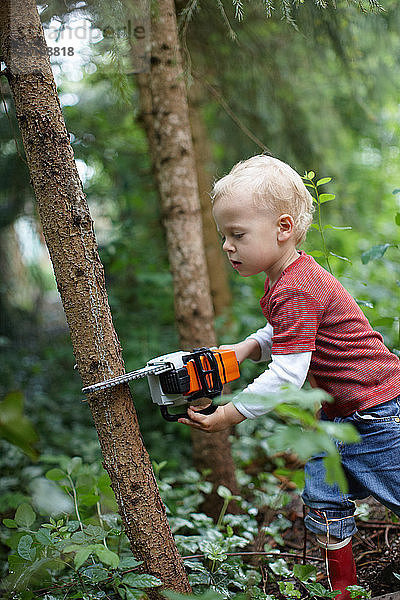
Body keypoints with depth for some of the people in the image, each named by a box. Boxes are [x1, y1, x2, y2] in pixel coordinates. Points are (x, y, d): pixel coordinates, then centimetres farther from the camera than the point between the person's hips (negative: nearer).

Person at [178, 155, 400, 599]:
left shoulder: (296, 291, -28)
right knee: (322, 501, 12)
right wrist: (247, 347, 5)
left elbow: (287, 375, -30)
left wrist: (229, 415, -24)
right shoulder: (285, 280, 5)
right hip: (337, 415, 10)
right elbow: (287, 332, 22)